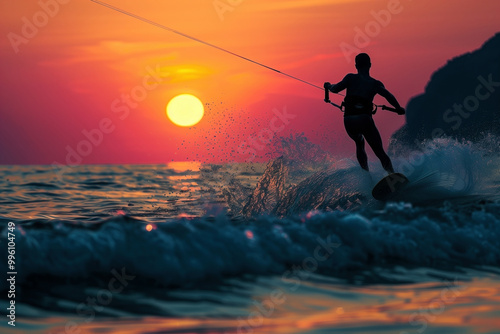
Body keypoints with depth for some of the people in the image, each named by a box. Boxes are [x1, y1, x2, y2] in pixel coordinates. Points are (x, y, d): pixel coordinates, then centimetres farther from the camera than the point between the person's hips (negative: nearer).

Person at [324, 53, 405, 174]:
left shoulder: (351, 78, 12)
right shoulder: (375, 83, 12)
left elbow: (336, 89, 3)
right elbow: (388, 95, -4)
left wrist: (329, 86, 24)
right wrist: (398, 108, 6)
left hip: (348, 120, 2)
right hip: (364, 118, -2)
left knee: (359, 143, 29)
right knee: (380, 152, 2)